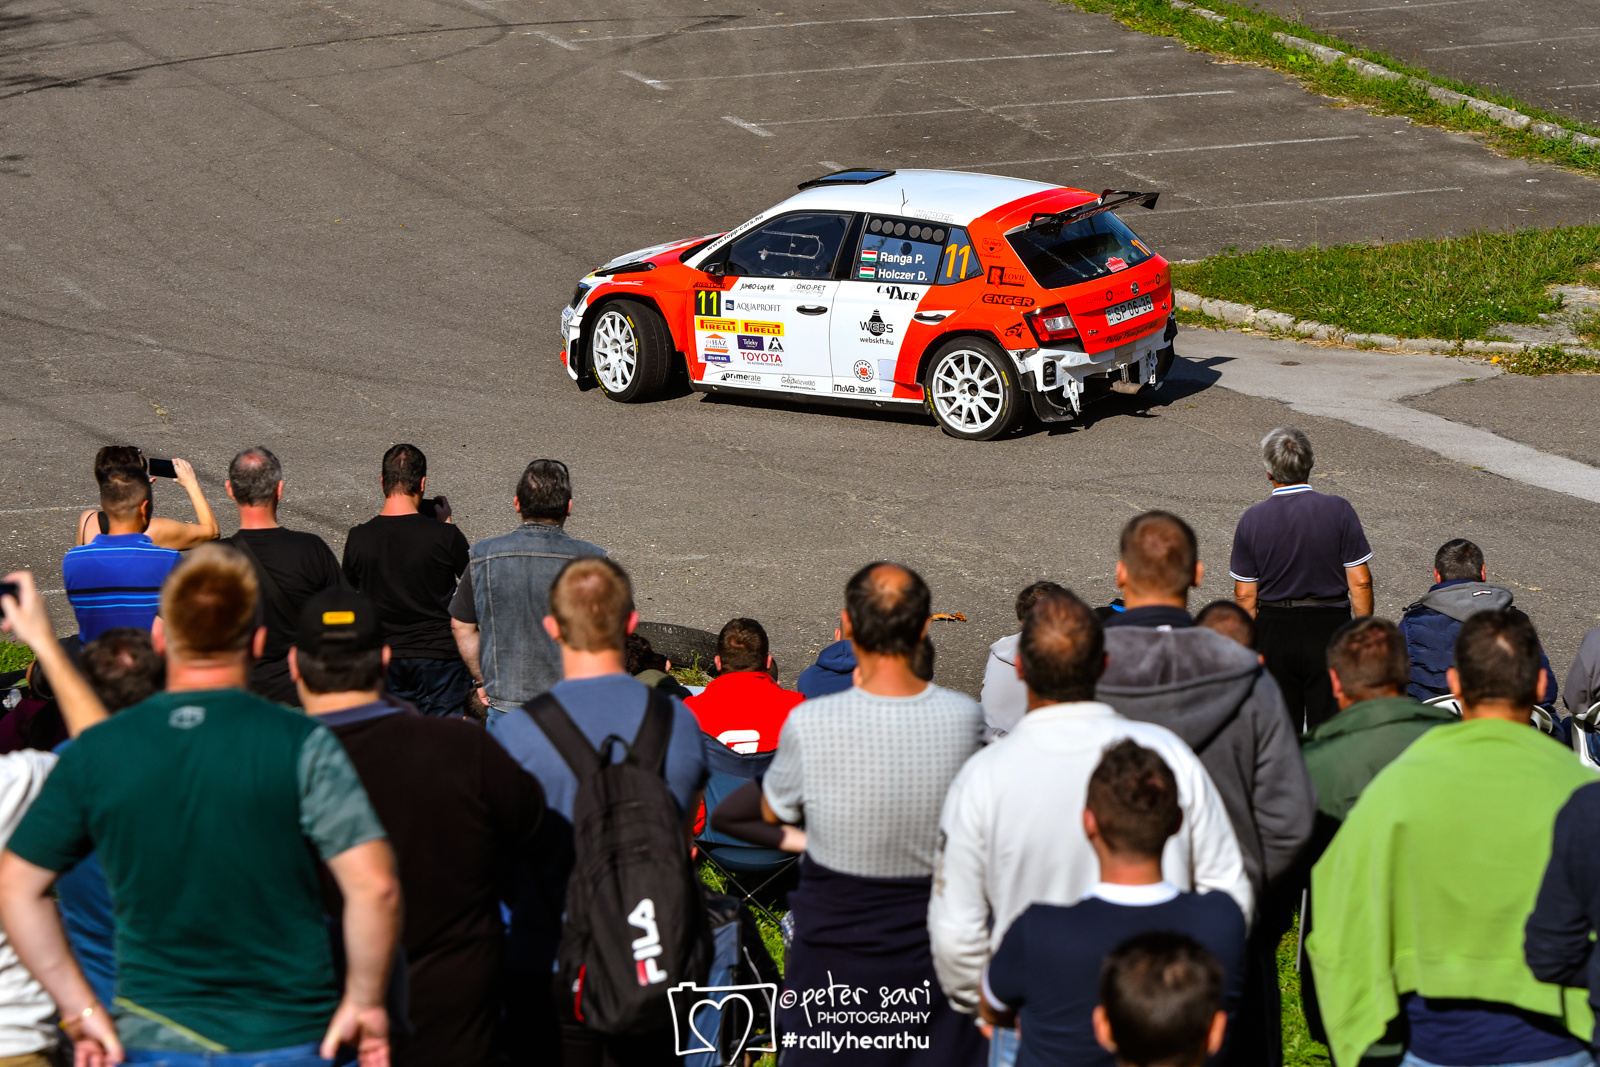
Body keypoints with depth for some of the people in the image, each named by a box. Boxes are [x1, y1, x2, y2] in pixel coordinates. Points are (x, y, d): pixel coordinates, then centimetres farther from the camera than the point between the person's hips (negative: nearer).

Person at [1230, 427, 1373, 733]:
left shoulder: (1252, 520, -4)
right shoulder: (1338, 510, -8)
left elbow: (1245, 596, 0)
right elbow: (1360, 583, -7)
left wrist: (1252, 645, 11)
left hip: (1274, 630, 1)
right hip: (1329, 627, -1)